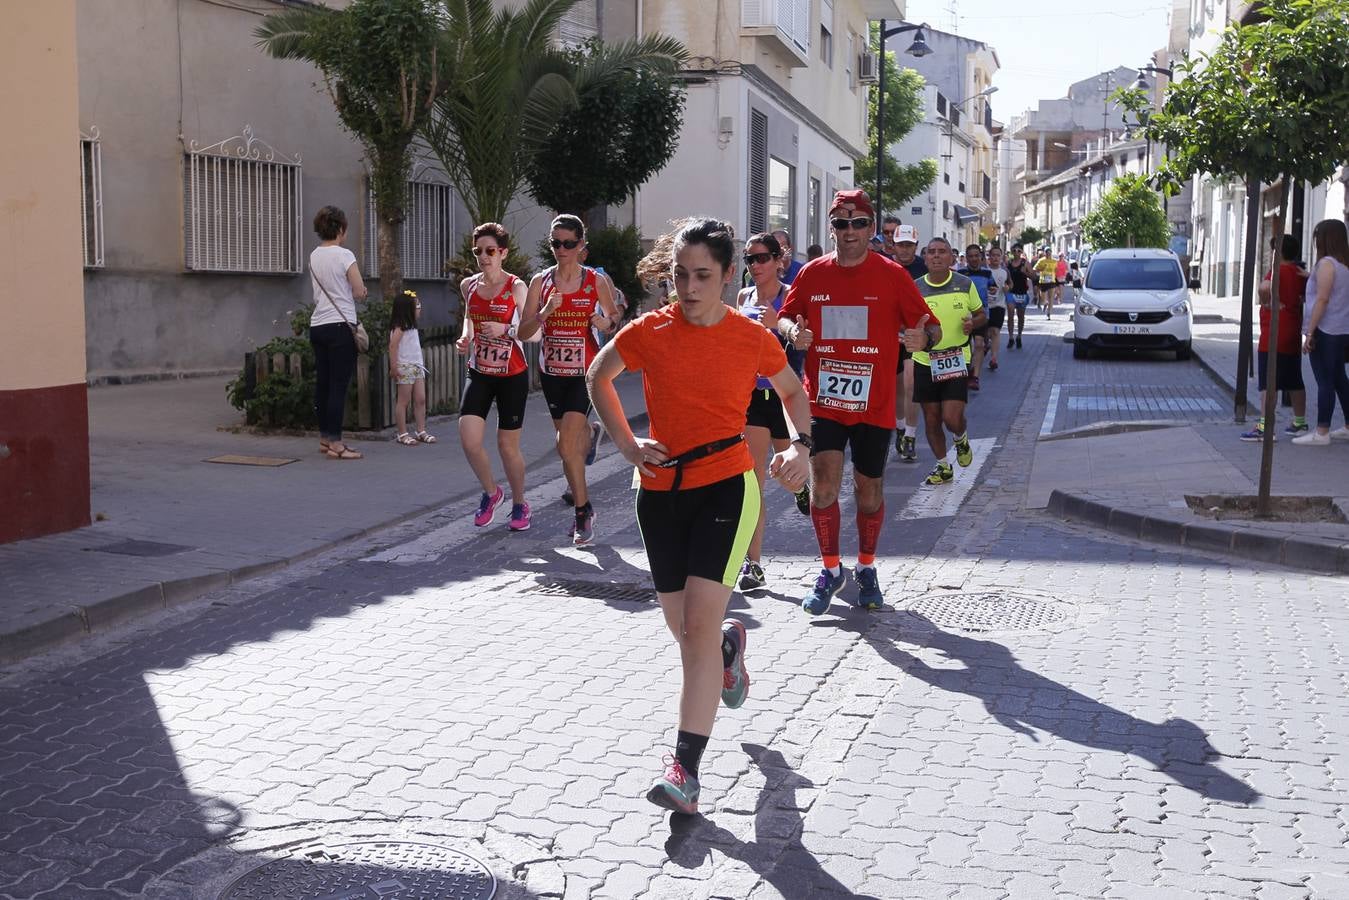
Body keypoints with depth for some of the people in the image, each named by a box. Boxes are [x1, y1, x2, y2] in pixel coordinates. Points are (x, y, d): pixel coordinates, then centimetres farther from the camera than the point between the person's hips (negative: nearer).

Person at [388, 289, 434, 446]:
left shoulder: (411, 326, 16)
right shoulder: (400, 327, -12)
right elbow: (393, 346, -18)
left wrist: (421, 363, 15)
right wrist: (393, 367, -22)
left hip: (417, 366, 9)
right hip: (405, 367, -9)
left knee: (420, 400, 6)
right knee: (403, 401, -3)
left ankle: (421, 431, 11)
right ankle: (402, 434, 1)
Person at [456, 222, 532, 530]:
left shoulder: (516, 288, -9)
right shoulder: (469, 285, 4)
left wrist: (504, 329, -27)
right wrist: (465, 337, 3)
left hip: (512, 376, -3)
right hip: (480, 373, 3)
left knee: (508, 445, 4)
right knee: (468, 438, -12)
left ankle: (519, 504, 27)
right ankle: (491, 492, 14)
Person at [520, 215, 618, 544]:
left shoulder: (597, 281, -4)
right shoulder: (541, 281, 1)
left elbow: (614, 318, 9)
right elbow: (523, 333, -1)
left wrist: (606, 322, -14)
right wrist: (544, 314, -20)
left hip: (585, 371, -4)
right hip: (552, 369, 4)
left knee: (566, 446, -15)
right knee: (567, 438, 17)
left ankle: (582, 511, -1)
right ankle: (589, 432, 55)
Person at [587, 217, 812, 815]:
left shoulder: (753, 338, -5)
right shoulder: (649, 332, -4)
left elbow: (792, 391, 15)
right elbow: (597, 378, 14)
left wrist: (801, 445, -2)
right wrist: (627, 444, 2)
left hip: (726, 486, -3)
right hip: (661, 490, 3)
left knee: (700, 624, -14)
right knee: (683, 630, 12)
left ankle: (685, 768, -10)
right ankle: (730, 647, 50)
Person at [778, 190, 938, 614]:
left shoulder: (892, 275, -3)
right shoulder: (812, 273, 3)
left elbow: (931, 327, -1)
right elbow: (784, 317, 13)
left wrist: (923, 338, -25)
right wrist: (792, 331, -10)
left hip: (874, 404, -1)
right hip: (823, 400, 1)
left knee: (869, 490, 10)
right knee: (823, 484, -8)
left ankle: (866, 569, 31)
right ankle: (831, 570, 11)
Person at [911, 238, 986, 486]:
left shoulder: (966, 285, 1)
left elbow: (982, 315, 12)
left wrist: (973, 322, -11)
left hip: (957, 361, -1)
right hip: (925, 362, 1)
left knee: (952, 418, -10)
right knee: (931, 419, 8)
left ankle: (961, 439, 26)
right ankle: (943, 466, 26)